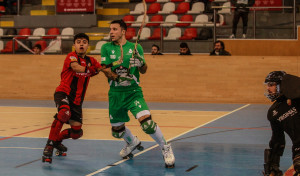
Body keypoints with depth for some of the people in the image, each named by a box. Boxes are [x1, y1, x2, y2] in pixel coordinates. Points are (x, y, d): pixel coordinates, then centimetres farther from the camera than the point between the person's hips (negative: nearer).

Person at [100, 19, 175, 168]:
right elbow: (105, 69, -5)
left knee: (146, 122, -23)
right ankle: (132, 142, 47)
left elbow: (143, 71, 2)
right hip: (115, 94, 3)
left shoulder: (136, 48, 3)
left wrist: (141, 63, -20)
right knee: (117, 130, 14)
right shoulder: (106, 48, 4)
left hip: (133, 92, -3)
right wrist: (118, 78, -22)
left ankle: (165, 148, -2)